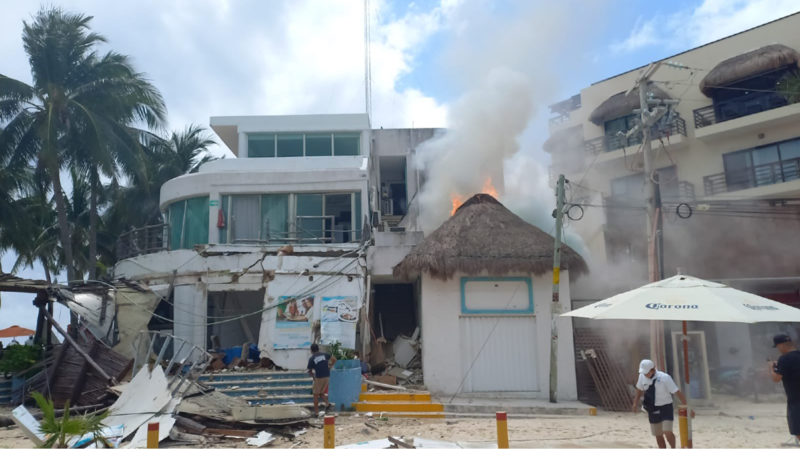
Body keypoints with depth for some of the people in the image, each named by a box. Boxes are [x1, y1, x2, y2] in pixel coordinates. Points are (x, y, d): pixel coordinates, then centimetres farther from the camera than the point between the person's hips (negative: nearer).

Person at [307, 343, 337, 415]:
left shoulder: (311, 359, -2)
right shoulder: (324, 354, 9)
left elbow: (310, 371, 4)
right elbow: (334, 359, 4)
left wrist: (313, 375, 24)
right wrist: (329, 367, 16)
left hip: (319, 377, -5)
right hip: (327, 376, 5)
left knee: (316, 395, 10)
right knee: (321, 393, 21)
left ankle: (316, 412, 12)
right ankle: (327, 403, -2)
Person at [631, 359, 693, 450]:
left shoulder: (665, 378, -22)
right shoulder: (642, 376, -8)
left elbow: (678, 392, -20)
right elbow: (640, 389, 10)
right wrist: (635, 403, 6)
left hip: (665, 408, -4)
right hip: (653, 410, 5)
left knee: (667, 432, -18)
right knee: (658, 436, 11)